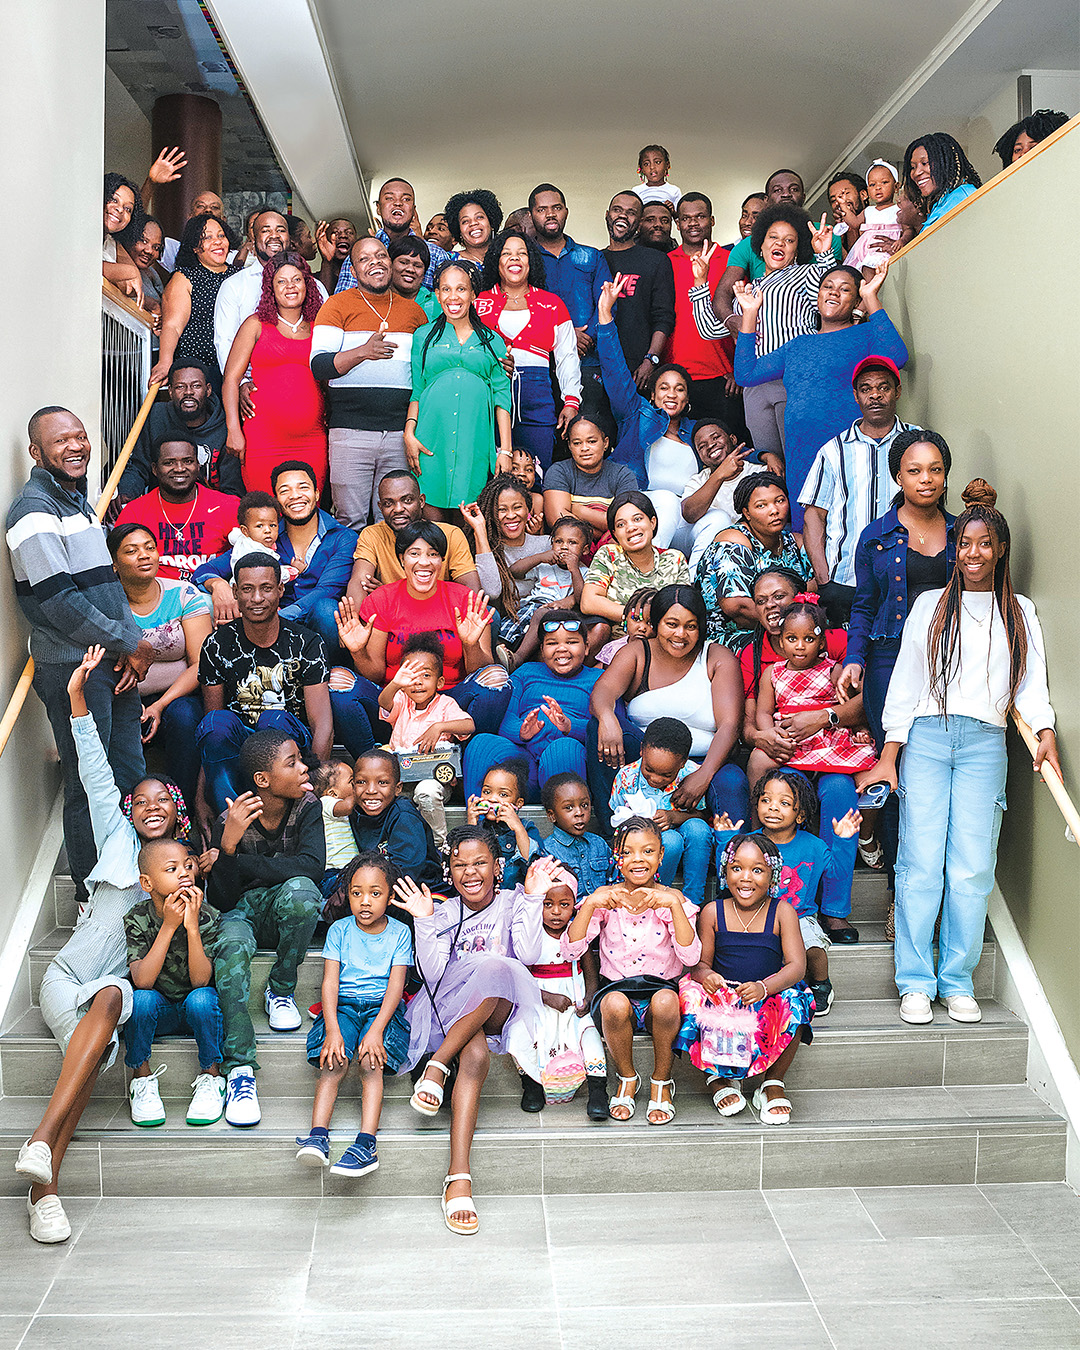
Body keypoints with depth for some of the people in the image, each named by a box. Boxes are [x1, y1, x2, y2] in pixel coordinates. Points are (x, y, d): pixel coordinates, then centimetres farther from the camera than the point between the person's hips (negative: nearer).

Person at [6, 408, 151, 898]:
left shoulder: (78, 501, 18)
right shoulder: (34, 511, -13)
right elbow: (58, 602, -20)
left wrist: (134, 643, 4)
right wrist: (131, 644, -13)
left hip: (115, 661, 9)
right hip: (73, 667, -9)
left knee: (130, 775, 15)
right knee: (89, 787, -1)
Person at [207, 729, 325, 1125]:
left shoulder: (307, 808, -9)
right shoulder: (230, 821, -14)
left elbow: (312, 865, -26)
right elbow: (221, 900, -17)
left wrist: (240, 862, -26)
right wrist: (228, 846, -35)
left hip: (284, 909, 1)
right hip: (242, 911, -1)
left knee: (300, 889, -34)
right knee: (231, 947, -36)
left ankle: (280, 991, -12)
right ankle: (239, 1070, -37)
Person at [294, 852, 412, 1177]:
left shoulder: (399, 933, 3)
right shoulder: (339, 930, 6)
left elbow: (395, 985, -6)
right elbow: (330, 982, -2)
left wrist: (376, 1030, -21)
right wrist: (332, 1029, -19)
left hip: (382, 1007, -1)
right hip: (343, 1005, 1)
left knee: (371, 1061, -29)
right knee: (335, 1062, -27)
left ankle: (366, 1143, -35)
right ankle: (318, 1137, -32)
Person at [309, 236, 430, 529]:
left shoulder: (413, 310, 16)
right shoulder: (338, 304, 5)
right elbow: (318, 365, -5)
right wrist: (363, 352, -21)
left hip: (401, 431, 3)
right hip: (351, 429, -3)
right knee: (351, 520, -3)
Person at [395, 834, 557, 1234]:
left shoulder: (512, 903, 12)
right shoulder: (444, 913, 17)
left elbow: (529, 954, -6)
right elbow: (431, 974, 3)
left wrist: (532, 898, -10)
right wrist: (424, 921, -5)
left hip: (500, 1008, 0)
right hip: (450, 1006, 0)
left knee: (497, 969, -38)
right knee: (476, 1053, -37)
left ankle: (437, 1065, -31)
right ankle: (459, 1174, -42)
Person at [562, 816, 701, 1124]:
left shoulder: (672, 899, 2)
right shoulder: (604, 898, 4)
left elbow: (691, 957, -14)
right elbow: (570, 951, -7)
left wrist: (673, 904, -22)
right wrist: (590, 904, -17)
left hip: (661, 988, 0)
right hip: (615, 989, 0)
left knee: (665, 1000, -34)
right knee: (615, 1003, -34)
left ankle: (661, 1081, -6)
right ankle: (627, 1079, -4)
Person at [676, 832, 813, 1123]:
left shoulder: (782, 912, -1)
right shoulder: (712, 912, 4)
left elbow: (797, 965, -8)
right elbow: (701, 961, 4)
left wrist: (764, 987, -27)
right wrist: (705, 974, -22)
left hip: (770, 996, -1)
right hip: (723, 997, 1)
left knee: (793, 1005, -33)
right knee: (693, 995, -30)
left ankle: (773, 1083, -4)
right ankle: (722, 1076, -1)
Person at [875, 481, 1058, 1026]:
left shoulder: (1020, 612, 17)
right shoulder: (931, 605, 14)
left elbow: (1032, 680, 10)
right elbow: (905, 680, 10)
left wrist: (1045, 733, -9)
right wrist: (888, 754, 3)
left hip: (984, 743, 1)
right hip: (926, 738, -1)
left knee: (973, 868, -5)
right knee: (920, 862, -7)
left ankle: (957, 981, 6)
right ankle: (916, 982, 1)